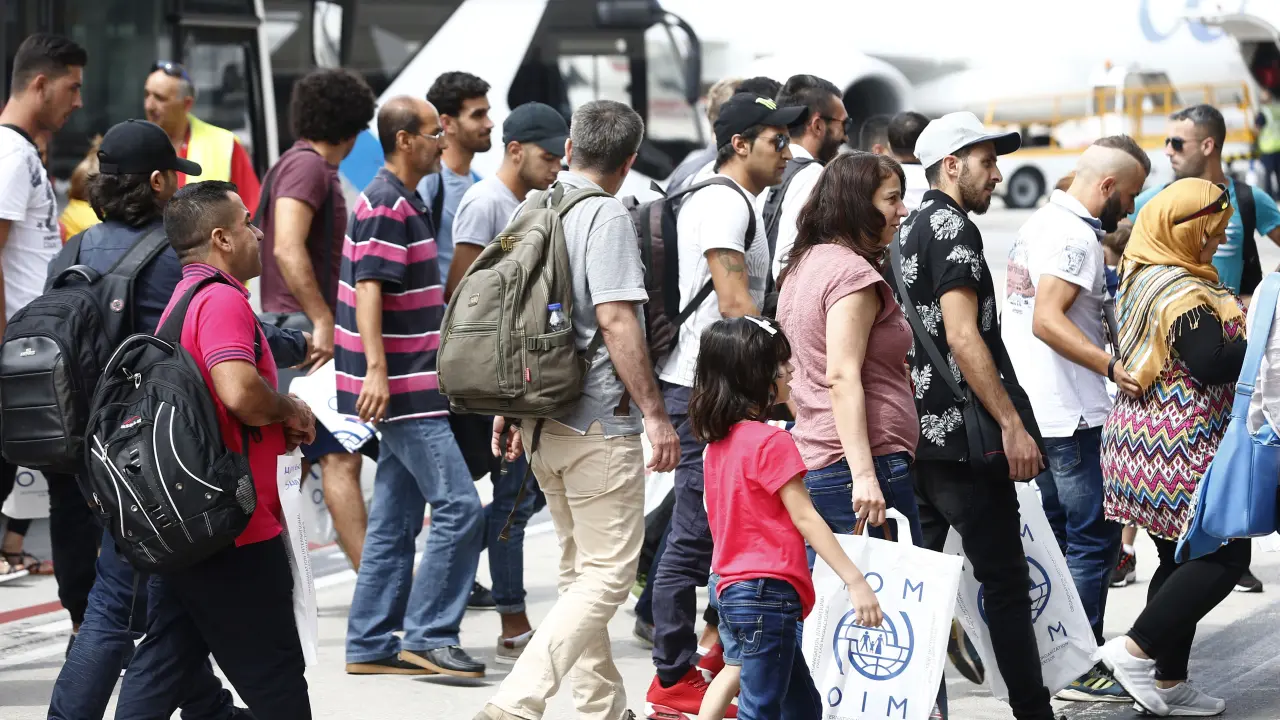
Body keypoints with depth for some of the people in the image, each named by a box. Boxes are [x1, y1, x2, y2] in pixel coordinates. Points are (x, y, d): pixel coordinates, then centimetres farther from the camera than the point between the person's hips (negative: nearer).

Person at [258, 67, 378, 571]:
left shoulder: (293, 164, 20)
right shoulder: (309, 166, -11)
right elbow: (288, 250, -23)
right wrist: (322, 320, -24)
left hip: (290, 328, 11)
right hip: (304, 332, -11)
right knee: (339, 458, -16)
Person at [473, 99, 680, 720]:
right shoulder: (606, 215, -13)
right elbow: (615, 319, -21)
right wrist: (653, 412, -18)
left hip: (544, 414, 9)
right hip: (598, 421, -8)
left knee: (581, 568, 18)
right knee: (609, 574, -5)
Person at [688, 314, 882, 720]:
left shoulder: (719, 440, 12)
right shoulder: (771, 442, -14)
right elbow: (804, 518, -15)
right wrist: (855, 580, -15)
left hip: (732, 588, 9)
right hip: (768, 591, -9)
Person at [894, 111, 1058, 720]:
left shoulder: (909, 228, 17)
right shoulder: (952, 227, -12)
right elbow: (963, 337, -21)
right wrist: (1013, 425, -20)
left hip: (912, 434, 9)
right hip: (959, 435, -9)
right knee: (1005, 579, -4)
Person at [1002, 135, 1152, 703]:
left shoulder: (1041, 223, 14)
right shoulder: (1077, 236, -16)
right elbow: (1047, 319, -27)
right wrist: (1112, 367, -32)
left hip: (1028, 405, 10)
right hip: (1070, 416, -10)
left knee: (1056, 535, 17)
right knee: (1094, 540, -5)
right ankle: (1080, 671, -3)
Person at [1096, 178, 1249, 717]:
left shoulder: (1144, 278, 13)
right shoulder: (1183, 293, -18)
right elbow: (1213, 364, -24)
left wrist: (1235, 315, 9)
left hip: (1142, 441, 10)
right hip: (1181, 448, -10)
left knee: (1181, 560, 14)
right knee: (1226, 554, -4)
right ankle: (1137, 649, -7)